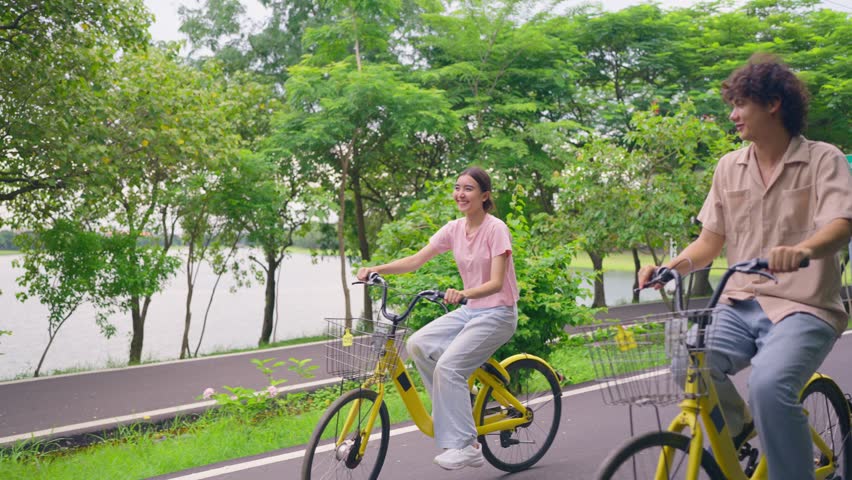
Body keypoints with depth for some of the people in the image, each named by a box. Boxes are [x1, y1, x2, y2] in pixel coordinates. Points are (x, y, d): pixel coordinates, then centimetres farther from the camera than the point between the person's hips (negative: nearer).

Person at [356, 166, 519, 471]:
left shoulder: (495, 229, -15)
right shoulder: (455, 229, 3)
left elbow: (496, 283, -23)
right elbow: (415, 261, -3)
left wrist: (464, 293, -42)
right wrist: (376, 269, -18)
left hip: (497, 313, -6)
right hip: (468, 310, 7)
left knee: (447, 366, -23)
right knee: (418, 344, -13)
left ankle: (465, 446, -11)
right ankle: (455, 407, 3)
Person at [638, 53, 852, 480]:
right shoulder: (729, 166, 10)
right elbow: (710, 240, 10)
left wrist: (802, 249, -41)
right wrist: (669, 267, -9)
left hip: (803, 307, -4)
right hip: (742, 304, 4)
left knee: (768, 385, -32)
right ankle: (738, 425, 8)